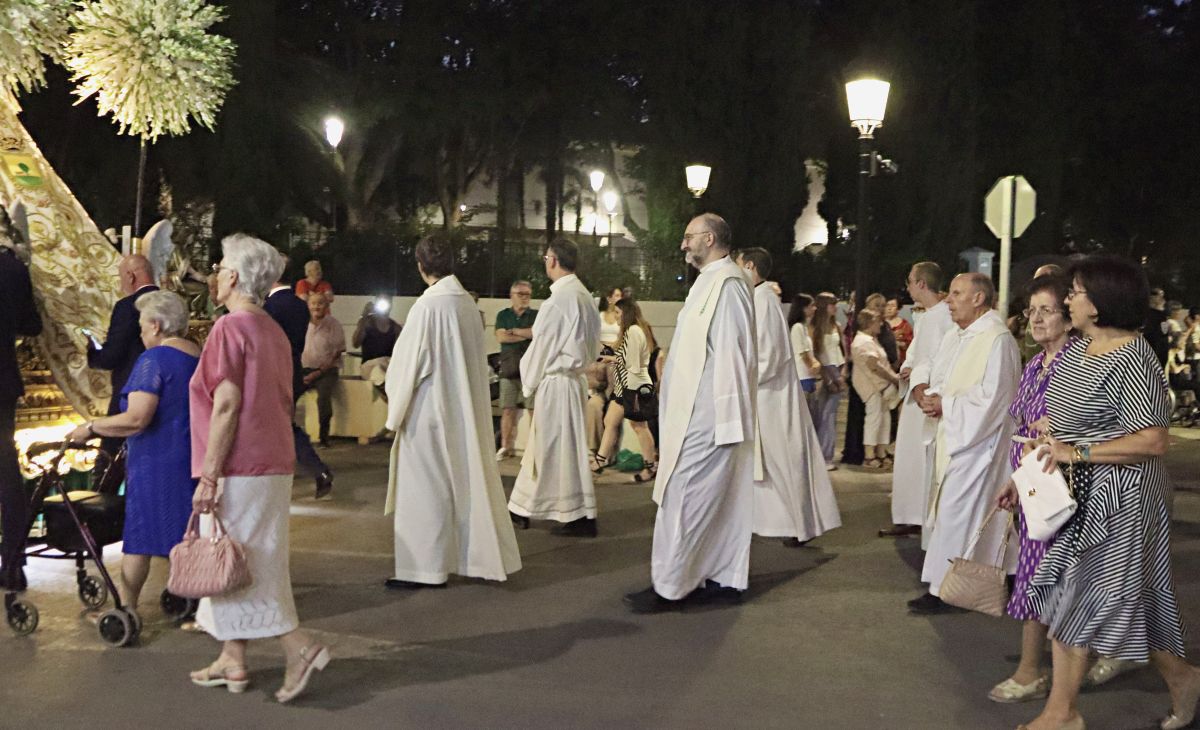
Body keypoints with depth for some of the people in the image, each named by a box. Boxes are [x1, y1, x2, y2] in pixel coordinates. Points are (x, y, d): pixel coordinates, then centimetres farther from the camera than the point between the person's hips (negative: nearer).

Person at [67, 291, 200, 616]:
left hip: (157, 461, -7)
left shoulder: (153, 360, -14)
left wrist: (91, 427, -10)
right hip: (193, 459, 7)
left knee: (140, 534, 3)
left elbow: (136, 419, -22)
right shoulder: (200, 356, 9)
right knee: (190, 532, 11)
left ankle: (126, 607, 13)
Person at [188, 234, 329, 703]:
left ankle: (300, 647, -6)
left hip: (239, 469, -9)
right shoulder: (274, 331, 13)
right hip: (274, 465, 9)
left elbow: (226, 405, -19)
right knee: (243, 564, 14)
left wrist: (208, 476, -18)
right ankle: (233, 660, 21)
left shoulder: (230, 328, -13)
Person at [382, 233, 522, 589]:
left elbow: (408, 363, -14)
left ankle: (426, 567, 9)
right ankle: (485, 557, 22)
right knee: (468, 479, 14)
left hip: (431, 410, -7)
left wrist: (395, 408, -3)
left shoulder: (428, 306, -18)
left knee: (426, 486, 2)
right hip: (466, 410, 7)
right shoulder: (467, 303, 2)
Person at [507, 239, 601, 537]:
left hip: (556, 381, -9)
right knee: (544, 446, 16)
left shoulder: (559, 300, -19)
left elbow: (543, 346, -13)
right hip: (573, 375, 9)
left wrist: (530, 382, 2)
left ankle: (581, 517, 7)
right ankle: (523, 509, 26)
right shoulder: (583, 295, 8)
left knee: (559, 448, 0)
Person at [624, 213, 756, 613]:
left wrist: (724, 420, -22)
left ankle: (668, 586, 0)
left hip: (708, 415, -10)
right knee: (721, 498, 13)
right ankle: (726, 578, 20)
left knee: (684, 497, -6)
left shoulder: (726, 284, -16)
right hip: (700, 412, 10)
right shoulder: (712, 281, 16)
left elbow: (731, 354, -21)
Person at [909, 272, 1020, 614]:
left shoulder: (996, 339, -15)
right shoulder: (953, 337, 13)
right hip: (952, 435, 9)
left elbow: (991, 396, -20)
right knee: (948, 510, 12)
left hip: (976, 438, -9)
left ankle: (944, 589, 0)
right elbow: (939, 380, 19)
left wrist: (945, 405, -13)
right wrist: (933, 399, -2)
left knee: (955, 513, -7)